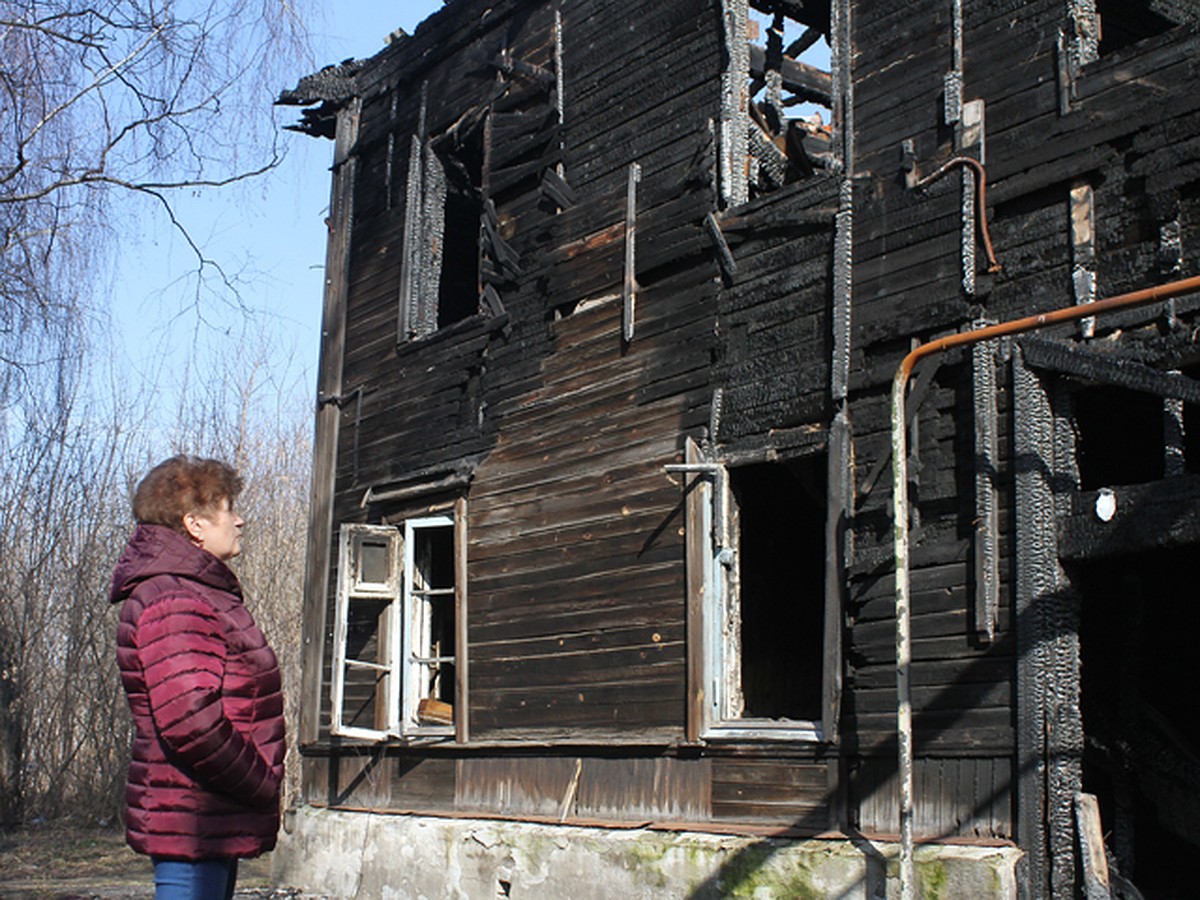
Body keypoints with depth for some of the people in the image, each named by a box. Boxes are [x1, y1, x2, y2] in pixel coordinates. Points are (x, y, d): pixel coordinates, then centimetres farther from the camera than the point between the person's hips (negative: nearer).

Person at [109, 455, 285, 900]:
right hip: (194, 826, -11)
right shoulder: (174, 604, -18)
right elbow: (188, 719, -27)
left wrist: (258, 784, 13)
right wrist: (262, 785, -17)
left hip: (217, 826, 11)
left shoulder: (205, 594, 17)